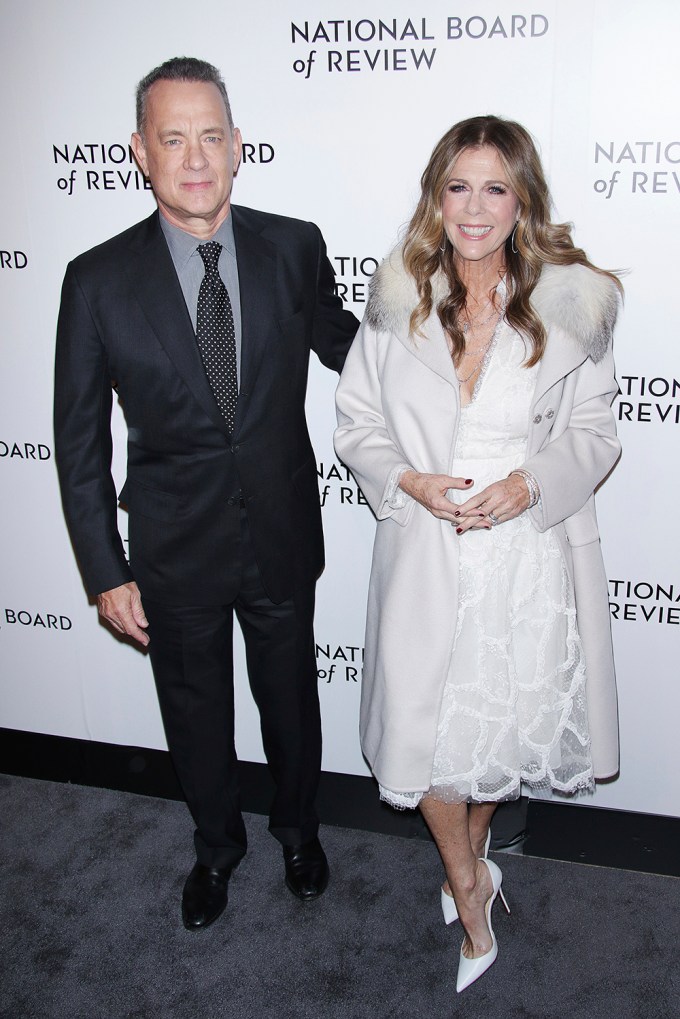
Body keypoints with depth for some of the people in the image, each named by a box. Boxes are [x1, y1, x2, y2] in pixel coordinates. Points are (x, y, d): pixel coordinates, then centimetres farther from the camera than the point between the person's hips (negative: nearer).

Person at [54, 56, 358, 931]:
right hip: (176, 548, 0)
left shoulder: (293, 247, -9)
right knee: (195, 713, 20)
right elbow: (80, 439, -6)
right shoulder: (99, 281, -12)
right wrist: (106, 572, -6)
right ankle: (217, 844, 49)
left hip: (282, 537, 1)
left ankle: (298, 826, 52)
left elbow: (342, 346, 9)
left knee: (290, 697, 21)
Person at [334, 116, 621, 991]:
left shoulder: (571, 304, -6)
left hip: (531, 550, 0)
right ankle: (470, 884, 34)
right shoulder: (399, 301, -3)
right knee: (422, 721, 5)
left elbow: (594, 432, 2)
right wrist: (409, 480, -14)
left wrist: (531, 483, -17)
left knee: (508, 718, 15)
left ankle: (471, 851, 47)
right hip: (425, 550, 1)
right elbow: (357, 420, 4)